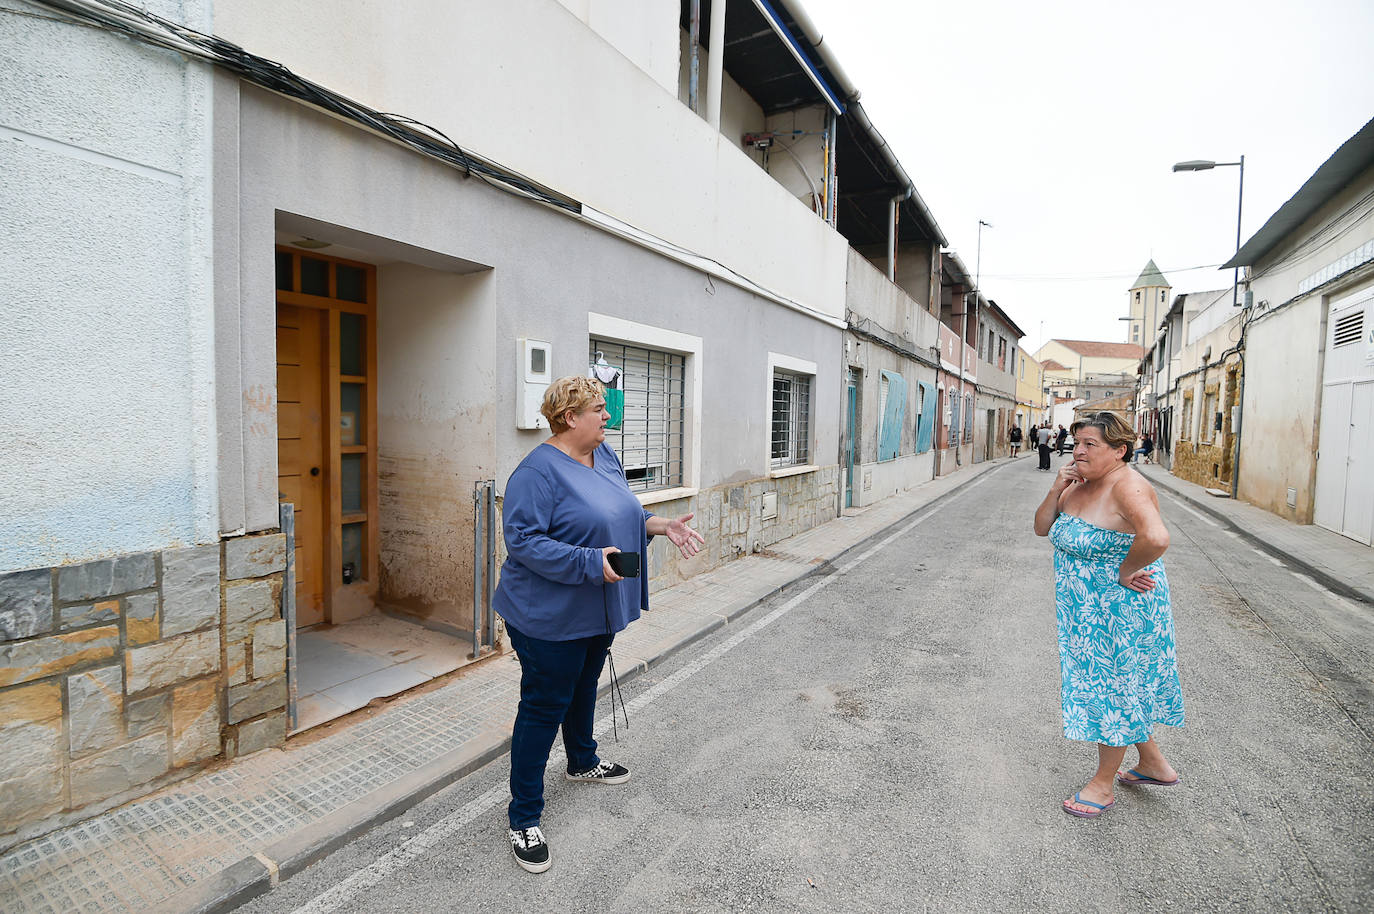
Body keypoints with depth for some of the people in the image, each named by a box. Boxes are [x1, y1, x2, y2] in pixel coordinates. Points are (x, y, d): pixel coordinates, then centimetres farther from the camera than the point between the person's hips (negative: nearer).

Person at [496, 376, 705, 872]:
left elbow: (622, 515, 14)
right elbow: (523, 540, -27)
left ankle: (582, 762, 51)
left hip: (598, 609, 9)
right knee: (545, 706, 3)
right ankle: (524, 817, 21)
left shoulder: (605, 456, 5)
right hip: (550, 618, -8)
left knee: (584, 688, 26)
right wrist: (590, 563, -32)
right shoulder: (538, 471, -23)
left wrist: (660, 525, -2)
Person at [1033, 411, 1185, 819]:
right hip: (1087, 612, 9)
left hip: (1120, 610, -9)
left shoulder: (1128, 486, -22)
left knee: (1113, 687, 6)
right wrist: (1056, 491, -8)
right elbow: (1042, 528, 6)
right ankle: (1154, 764, 42)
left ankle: (1103, 784, 24)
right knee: (1103, 683, 21)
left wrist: (1123, 573, -23)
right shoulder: (1080, 485, 4)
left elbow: (1157, 538, -38)